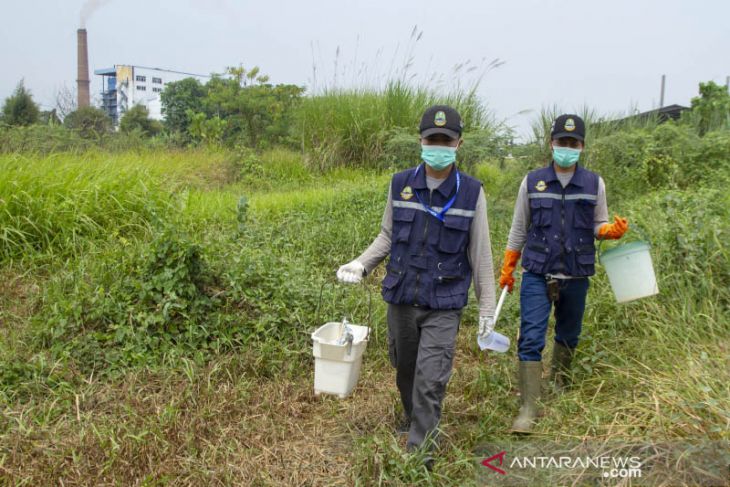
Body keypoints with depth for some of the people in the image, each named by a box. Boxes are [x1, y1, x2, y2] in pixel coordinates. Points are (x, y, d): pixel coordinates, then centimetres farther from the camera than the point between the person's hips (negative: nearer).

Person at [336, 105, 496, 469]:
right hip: (401, 297, 3)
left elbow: (480, 254, -1)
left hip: (443, 305, -3)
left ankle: (421, 448, 10)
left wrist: (487, 307, 1)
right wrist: (361, 264, -6)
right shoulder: (400, 185, -1)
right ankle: (413, 417, 44)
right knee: (405, 369, 18)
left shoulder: (471, 193, -7)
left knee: (431, 378, -6)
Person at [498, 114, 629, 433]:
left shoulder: (594, 184, 3)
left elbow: (598, 225, 11)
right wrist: (507, 269, 10)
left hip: (576, 277, 2)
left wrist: (614, 230, -12)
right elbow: (519, 229, 8)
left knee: (568, 336, 17)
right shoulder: (532, 182, 1)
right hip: (537, 276, -2)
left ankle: (559, 384, 42)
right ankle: (529, 407, -4)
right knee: (530, 338, -10)